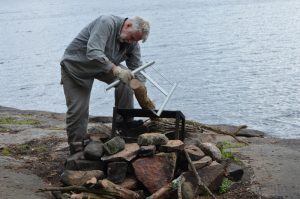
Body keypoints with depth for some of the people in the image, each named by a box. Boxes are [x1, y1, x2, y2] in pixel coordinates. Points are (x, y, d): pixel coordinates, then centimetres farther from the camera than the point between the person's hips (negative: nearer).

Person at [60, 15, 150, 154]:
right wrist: (116, 69, -52)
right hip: (75, 65, -6)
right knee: (78, 110, -10)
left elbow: (137, 69, -7)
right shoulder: (106, 23, -31)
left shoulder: (132, 43, -9)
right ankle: (77, 150, 6)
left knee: (126, 81, -14)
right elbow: (93, 53, -42)